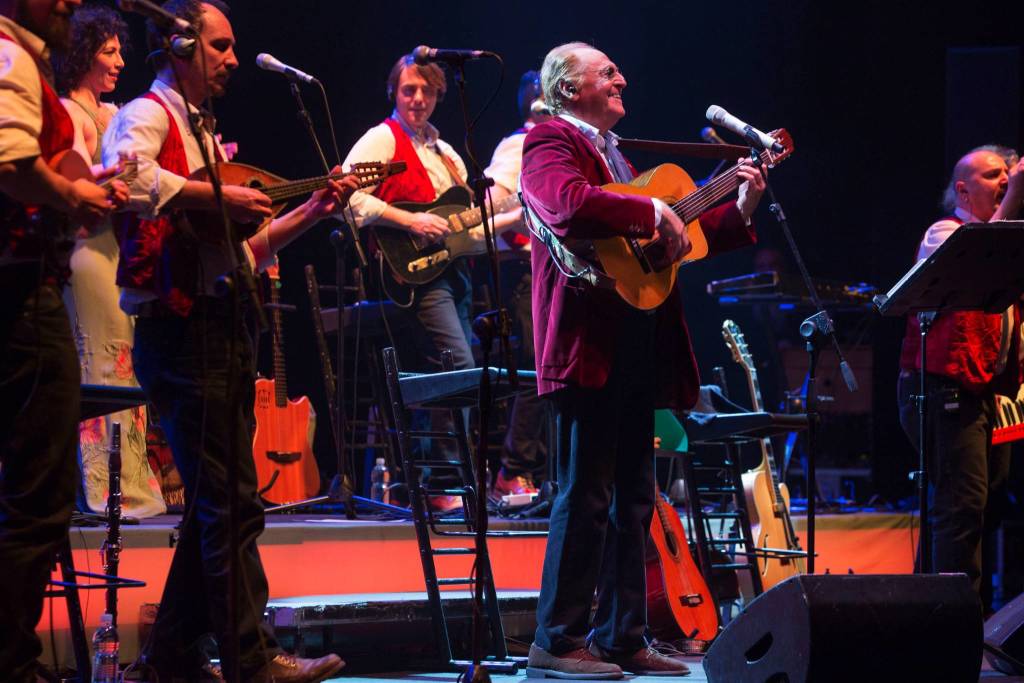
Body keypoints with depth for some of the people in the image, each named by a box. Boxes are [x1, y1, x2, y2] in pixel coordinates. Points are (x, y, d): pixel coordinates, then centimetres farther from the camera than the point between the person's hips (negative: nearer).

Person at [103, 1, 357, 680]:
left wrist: (314, 211, 14)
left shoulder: (202, 132, 24)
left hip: (222, 328, 9)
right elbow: (127, 175, -29)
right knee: (231, 502, -9)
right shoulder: (147, 116, -4)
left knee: (215, 505, 11)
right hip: (181, 326, -9)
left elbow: (242, 246, 23)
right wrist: (220, 197, -26)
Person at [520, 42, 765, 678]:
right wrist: (650, 211, -20)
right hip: (590, 343, -9)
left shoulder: (615, 154, 24)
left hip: (638, 347, 10)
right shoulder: (549, 142, -5)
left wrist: (738, 212, 17)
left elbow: (672, 236, 25)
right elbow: (568, 207, -26)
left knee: (633, 499, 10)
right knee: (586, 495, -9)